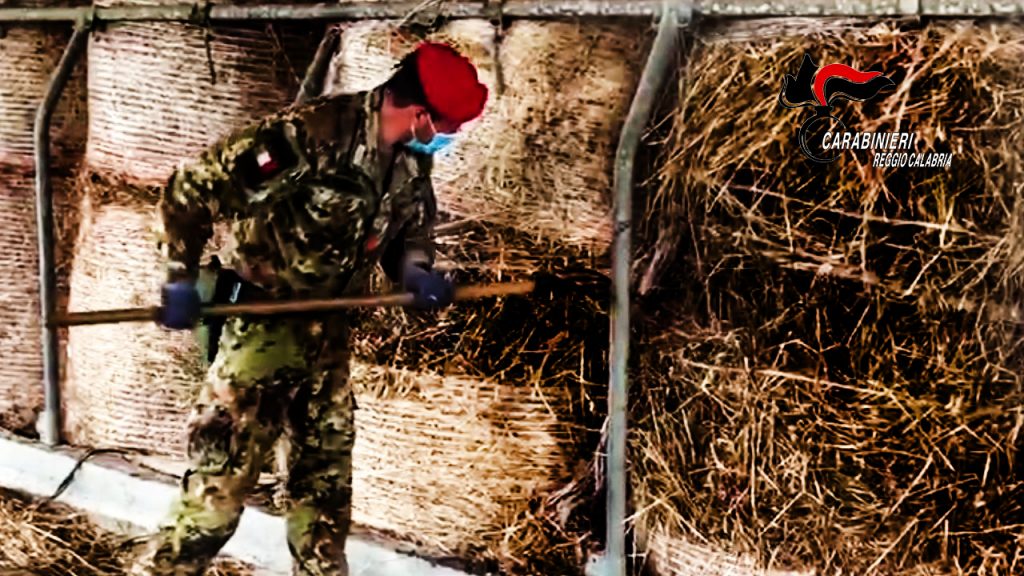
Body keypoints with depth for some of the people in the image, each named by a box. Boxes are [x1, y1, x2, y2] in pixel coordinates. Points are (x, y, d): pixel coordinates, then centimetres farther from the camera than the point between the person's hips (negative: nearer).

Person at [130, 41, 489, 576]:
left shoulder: (412, 163, -1)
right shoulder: (310, 131, -25)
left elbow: (410, 229, 17)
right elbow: (192, 187, -20)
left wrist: (417, 272, -5)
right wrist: (181, 279, -21)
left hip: (330, 333, 7)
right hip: (263, 326, -7)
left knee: (326, 481, 16)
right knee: (221, 480, -8)